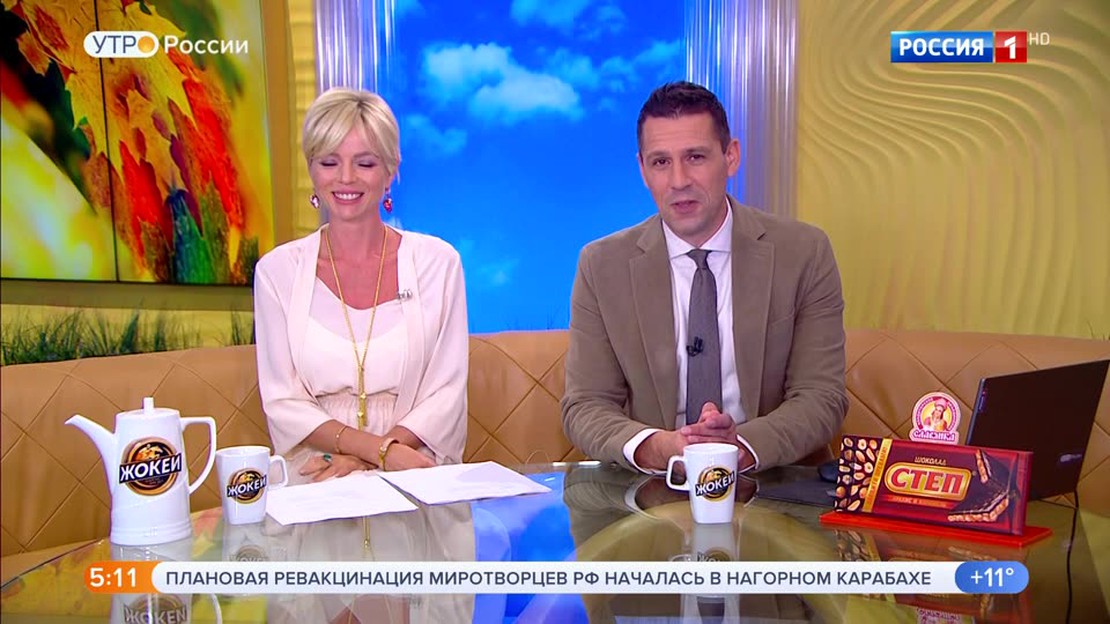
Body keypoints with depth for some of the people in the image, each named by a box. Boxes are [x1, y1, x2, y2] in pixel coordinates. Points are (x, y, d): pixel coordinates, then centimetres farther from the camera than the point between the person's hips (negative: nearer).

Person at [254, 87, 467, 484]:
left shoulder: (437, 262, 3)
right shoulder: (277, 270, 4)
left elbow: (446, 394, 1)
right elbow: (282, 403, 0)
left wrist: (362, 460, -13)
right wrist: (380, 448, -14)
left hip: (414, 478, 1)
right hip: (314, 478, 0)